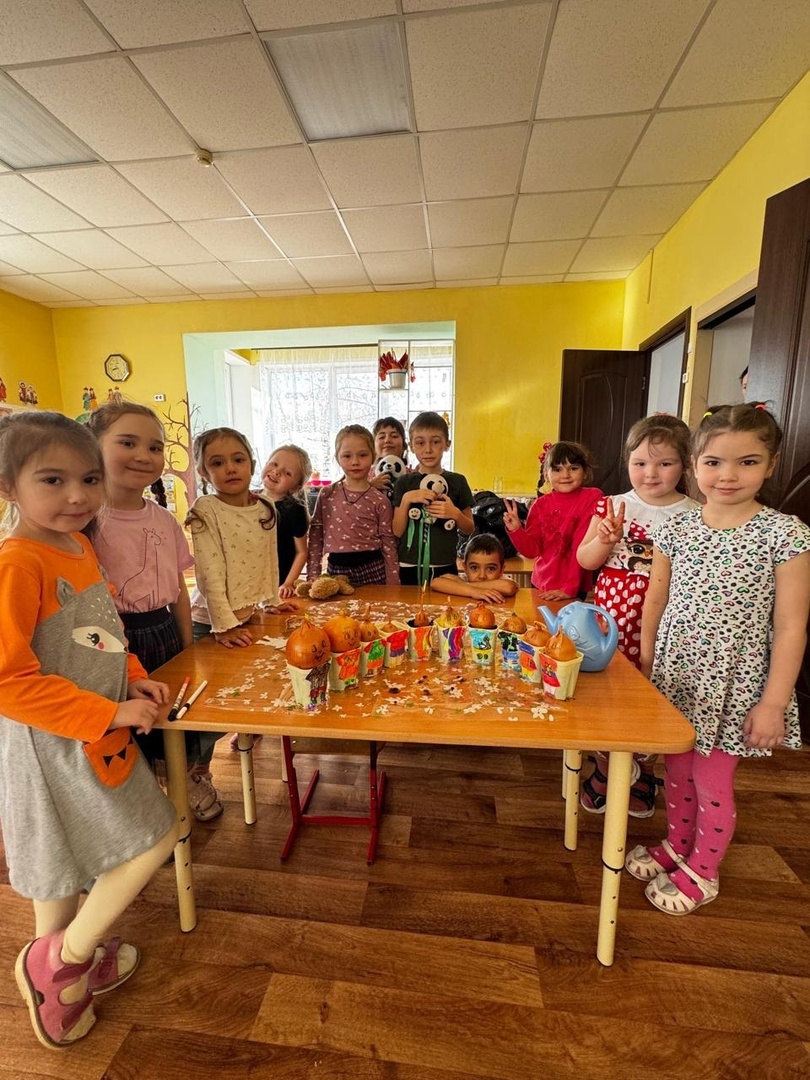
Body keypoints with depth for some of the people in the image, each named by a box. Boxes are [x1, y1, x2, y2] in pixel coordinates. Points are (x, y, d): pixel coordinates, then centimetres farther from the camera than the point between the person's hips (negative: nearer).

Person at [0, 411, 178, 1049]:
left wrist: (134, 680, 1)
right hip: (53, 745, -8)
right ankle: (59, 961, 24)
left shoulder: (79, 547, 4)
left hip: (97, 736, 8)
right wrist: (111, 713, -22)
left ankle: (72, 970, 47)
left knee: (67, 860, 25)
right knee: (155, 839, 2)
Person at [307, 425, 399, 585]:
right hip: (336, 570, 2)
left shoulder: (380, 501, -5)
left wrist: (392, 588, -4)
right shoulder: (326, 495, 1)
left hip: (372, 569, -1)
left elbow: (389, 546, -3)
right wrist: (313, 575, 0)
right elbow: (315, 536, 5)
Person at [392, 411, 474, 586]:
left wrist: (456, 514, -12)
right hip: (410, 567, 0)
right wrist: (406, 500, -14)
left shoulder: (457, 481, 2)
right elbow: (397, 531, -1)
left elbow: (470, 529, 7)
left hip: (444, 567, 0)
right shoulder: (404, 483, 2)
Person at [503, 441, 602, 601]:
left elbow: (582, 546, -15)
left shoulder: (592, 498, -10)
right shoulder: (540, 505, 0)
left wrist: (570, 588, -19)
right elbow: (531, 550, -1)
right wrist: (516, 529, -19)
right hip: (540, 585, 4)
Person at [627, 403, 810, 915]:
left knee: (712, 782, 11)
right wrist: (644, 667, 5)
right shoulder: (675, 529, -2)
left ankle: (702, 873, 37)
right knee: (677, 771, 20)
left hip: (733, 684, -3)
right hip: (674, 676, 3)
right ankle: (676, 848, 45)